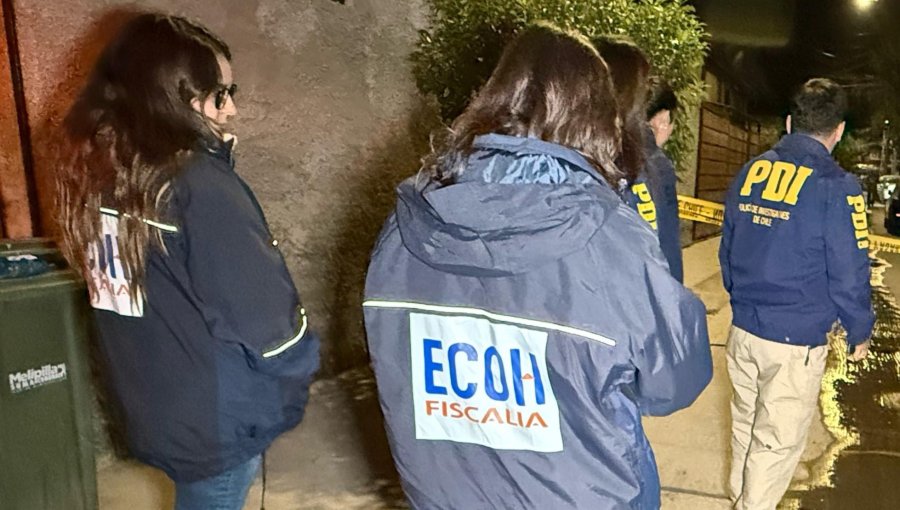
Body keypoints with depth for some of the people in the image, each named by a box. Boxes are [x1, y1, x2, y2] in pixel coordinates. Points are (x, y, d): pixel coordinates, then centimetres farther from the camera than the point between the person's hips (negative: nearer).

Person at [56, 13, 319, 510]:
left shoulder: (93, 169, -2)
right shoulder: (199, 186, -26)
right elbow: (266, 314, -21)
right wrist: (297, 371, -4)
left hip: (148, 405, 7)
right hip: (216, 416, -7)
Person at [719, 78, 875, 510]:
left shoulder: (749, 173, 1)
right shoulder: (835, 187, -16)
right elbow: (849, 274, -11)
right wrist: (859, 333, 5)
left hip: (743, 330, 6)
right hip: (796, 342, -5)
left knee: (746, 423, 23)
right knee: (777, 440, 11)